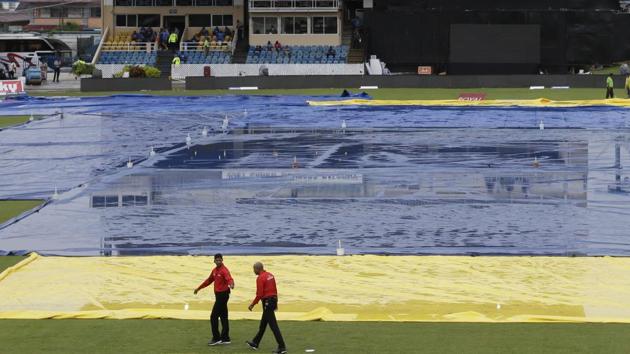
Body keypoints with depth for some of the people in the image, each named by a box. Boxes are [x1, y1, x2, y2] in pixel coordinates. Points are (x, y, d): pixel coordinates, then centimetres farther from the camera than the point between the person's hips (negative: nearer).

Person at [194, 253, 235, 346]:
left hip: (223, 295, -9)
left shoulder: (224, 270, -16)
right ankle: (225, 338, 17)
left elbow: (229, 279, -33)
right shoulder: (215, 270, 12)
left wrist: (231, 284, -57)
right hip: (219, 295, 9)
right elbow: (209, 280, 25)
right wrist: (199, 288, 32)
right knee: (223, 317, 12)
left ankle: (216, 338, 0)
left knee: (214, 317, -7)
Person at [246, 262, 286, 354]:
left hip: (267, 302, -9)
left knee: (273, 325, -8)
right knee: (263, 324, 21)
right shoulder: (270, 275, 10)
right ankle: (255, 343, 35)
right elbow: (275, 290, 15)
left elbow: (259, 294, -18)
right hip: (273, 300, 9)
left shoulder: (260, 278, -16)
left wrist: (252, 304, -7)